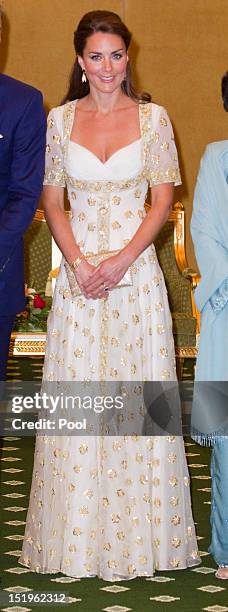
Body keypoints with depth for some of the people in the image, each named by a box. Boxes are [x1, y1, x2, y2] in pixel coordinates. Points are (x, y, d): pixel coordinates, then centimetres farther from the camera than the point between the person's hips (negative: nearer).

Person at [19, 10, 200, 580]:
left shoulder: (153, 117, 2)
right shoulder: (60, 119, 6)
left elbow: (163, 199, 0)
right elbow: (51, 201, 6)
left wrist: (121, 261, -12)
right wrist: (80, 263, -8)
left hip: (136, 267, -1)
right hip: (78, 267, 1)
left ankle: (139, 530, 14)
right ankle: (80, 534, 12)